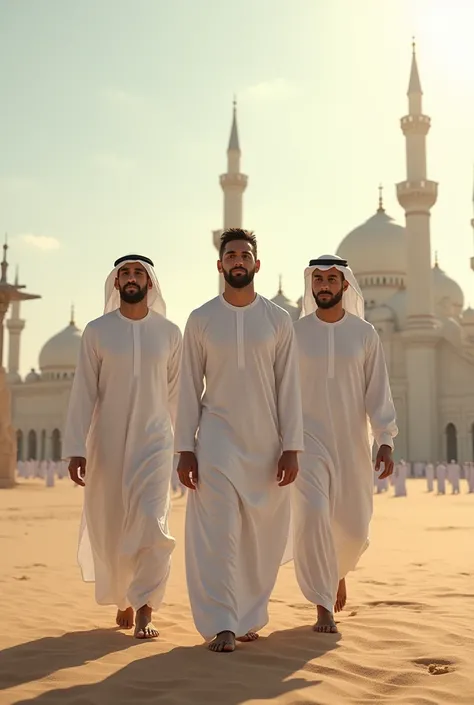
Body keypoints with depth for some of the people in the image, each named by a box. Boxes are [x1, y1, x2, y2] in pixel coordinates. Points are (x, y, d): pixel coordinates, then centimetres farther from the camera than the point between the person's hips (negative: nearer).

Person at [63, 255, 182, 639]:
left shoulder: (170, 333, 1)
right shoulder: (97, 331, -1)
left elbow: (175, 392, 8)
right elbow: (83, 392, -4)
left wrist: (176, 441, 13)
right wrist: (76, 448, -10)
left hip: (153, 441, 0)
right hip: (106, 444, 1)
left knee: (152, 525, -14)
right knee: (109, 531, 9)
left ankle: (145, 608, -2)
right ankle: (123, 600, 31)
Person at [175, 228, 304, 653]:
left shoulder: (278, 320, 4)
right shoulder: (201, 320, 3)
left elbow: (289, 387, 2)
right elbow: (189, 388, 3)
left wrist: (291, 447, -5)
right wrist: (184, 449, -3)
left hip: (266, 443, 1)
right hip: (217, 439, -1)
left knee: (263, 538, 6)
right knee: (218, 532, -9)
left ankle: (247, 617, 22)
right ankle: (221, 626, -5)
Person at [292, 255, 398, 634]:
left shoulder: (364, 334, 2)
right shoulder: (294, 333, 1)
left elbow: (378, 391, 0)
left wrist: (386, 441, -8)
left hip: (353, 442, 1)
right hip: (308, 439, -1)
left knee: (354, 525, 8)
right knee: (312, 517, -15)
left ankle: (338, 569, 43)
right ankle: (323, 609, -5)